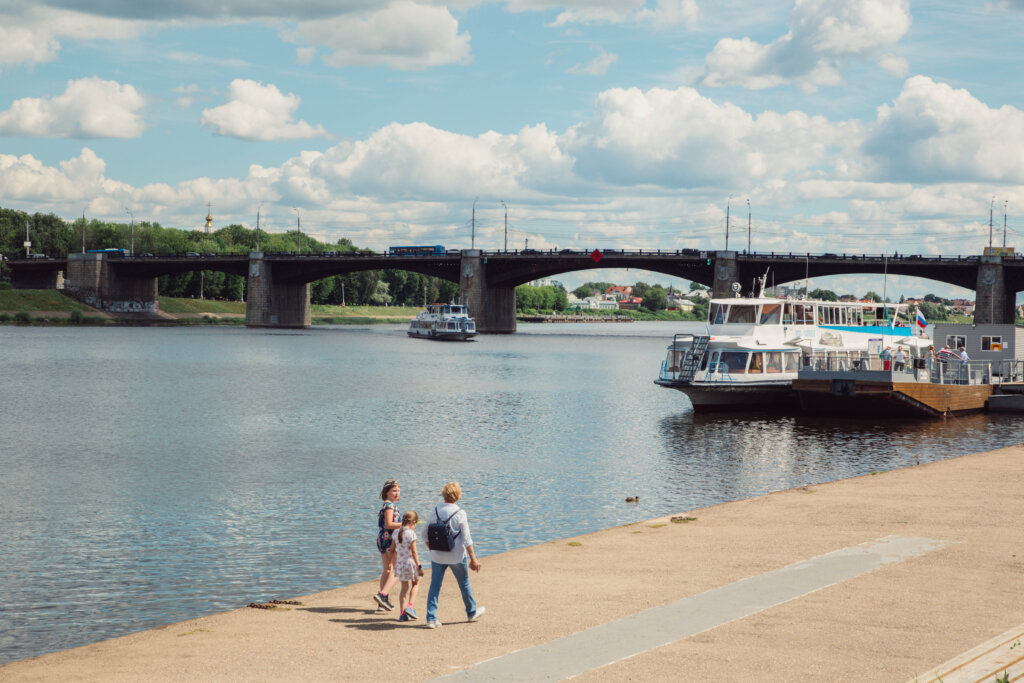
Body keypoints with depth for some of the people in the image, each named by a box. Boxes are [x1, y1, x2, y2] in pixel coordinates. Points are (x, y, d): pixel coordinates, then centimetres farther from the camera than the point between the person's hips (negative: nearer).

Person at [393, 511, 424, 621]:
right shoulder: (411, 533, -15)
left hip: (400, 563, 5)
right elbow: (414, 552, -15)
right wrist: (419, 567, -10)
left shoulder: (396, 533, 3)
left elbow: (394, 552, 9)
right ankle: (410, 606, 5)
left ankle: (403, 613, 6)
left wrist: (395, 565, 19)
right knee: (415, 584, 19)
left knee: (404, 588, 11)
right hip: (410, 563, -5)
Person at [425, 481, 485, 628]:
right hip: (457, 556, -2)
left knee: (435, 585, 6)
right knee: (464, 584, 16)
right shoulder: (460, 513, -13)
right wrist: (473, 558, -4)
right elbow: (467, 539, -12)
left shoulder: (434, 512, -4)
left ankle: (431, 618, -1)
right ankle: (472, 612, 32)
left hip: (437, 555, 2)